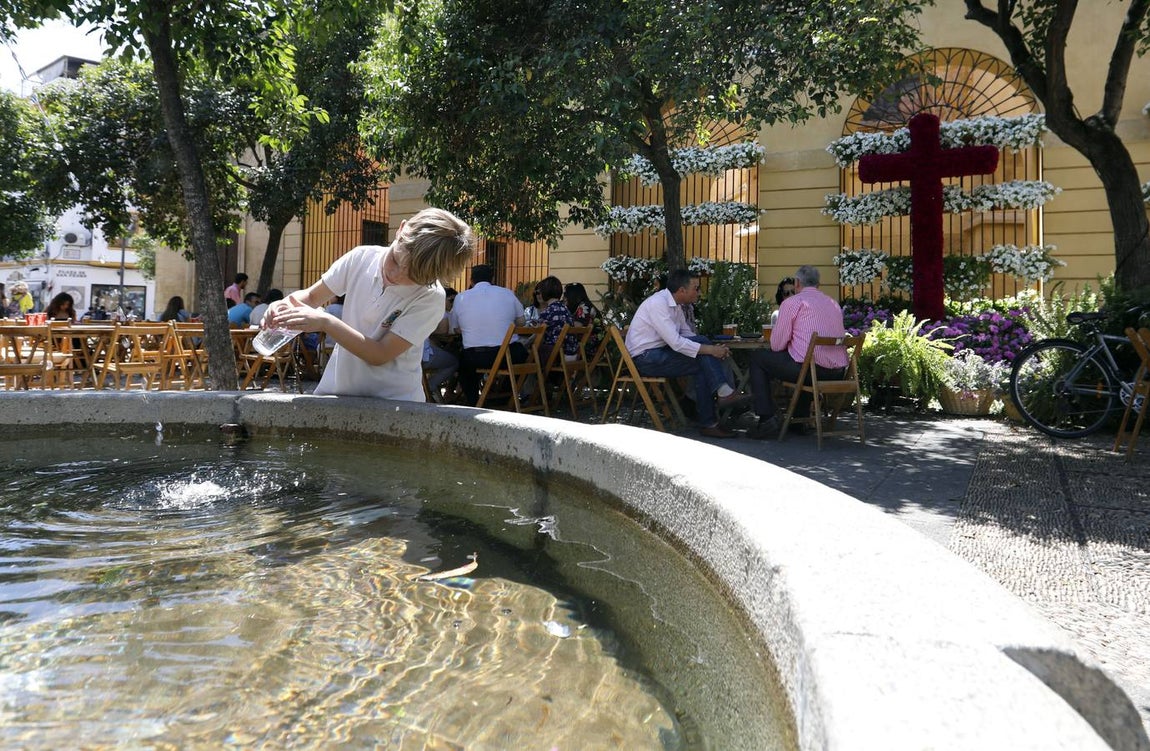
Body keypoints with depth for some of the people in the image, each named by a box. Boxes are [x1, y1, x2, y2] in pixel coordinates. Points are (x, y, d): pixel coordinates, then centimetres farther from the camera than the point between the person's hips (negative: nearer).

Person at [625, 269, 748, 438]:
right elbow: (676, 342, -26)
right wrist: (710, 350, -24)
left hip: (660, 352, 8)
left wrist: (712, 349, -6)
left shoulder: (675, 304, 9)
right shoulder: (658, 304, -20)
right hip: (645, 358, -8)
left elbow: (687, 335, 12)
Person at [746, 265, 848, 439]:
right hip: (837, 374, 7)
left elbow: (776, 345, -2)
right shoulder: (834, 303, 18)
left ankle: (767, 420, 3)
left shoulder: (792, 302, -2)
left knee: (758, 357, 12)